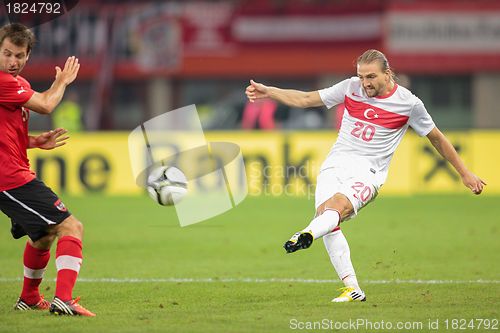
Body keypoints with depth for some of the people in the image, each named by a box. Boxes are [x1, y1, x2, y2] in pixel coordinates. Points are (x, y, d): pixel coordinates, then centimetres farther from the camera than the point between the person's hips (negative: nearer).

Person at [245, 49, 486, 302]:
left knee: (338, 205, -33)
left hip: (367, 170, -4)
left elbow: (436, 137, 14)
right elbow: (306, 99, 14)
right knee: (324, 214, -20)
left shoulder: (409, 103, 1)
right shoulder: (351, 87, 7)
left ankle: (306, 235, -64)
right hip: (335, 163, 4)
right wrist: (268, 92, 4)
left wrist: (464, 173, 18)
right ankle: (352, 289, -18)